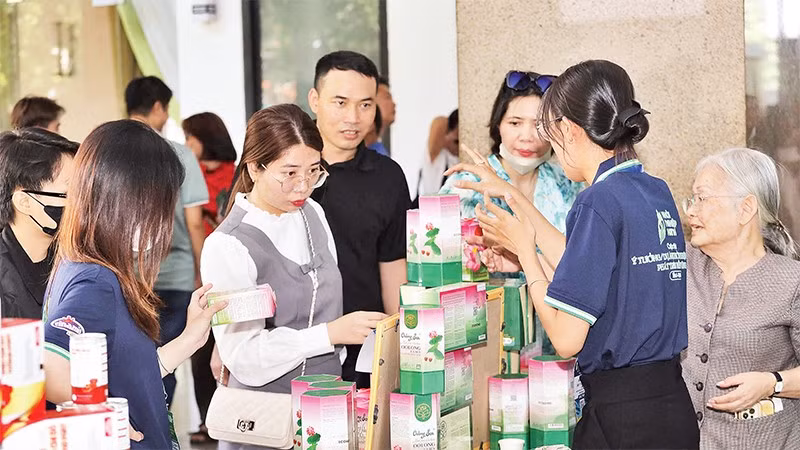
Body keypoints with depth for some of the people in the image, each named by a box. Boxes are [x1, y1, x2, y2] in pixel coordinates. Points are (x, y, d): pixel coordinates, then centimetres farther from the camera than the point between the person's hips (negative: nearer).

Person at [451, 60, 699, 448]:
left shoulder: (599, 202, -15)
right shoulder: (657, 192, 8)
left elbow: (567, 339, -16)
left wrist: (524, 249, -2)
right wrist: (514, 198, 26)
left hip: (621, 417, -8)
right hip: (674, 406, 8)